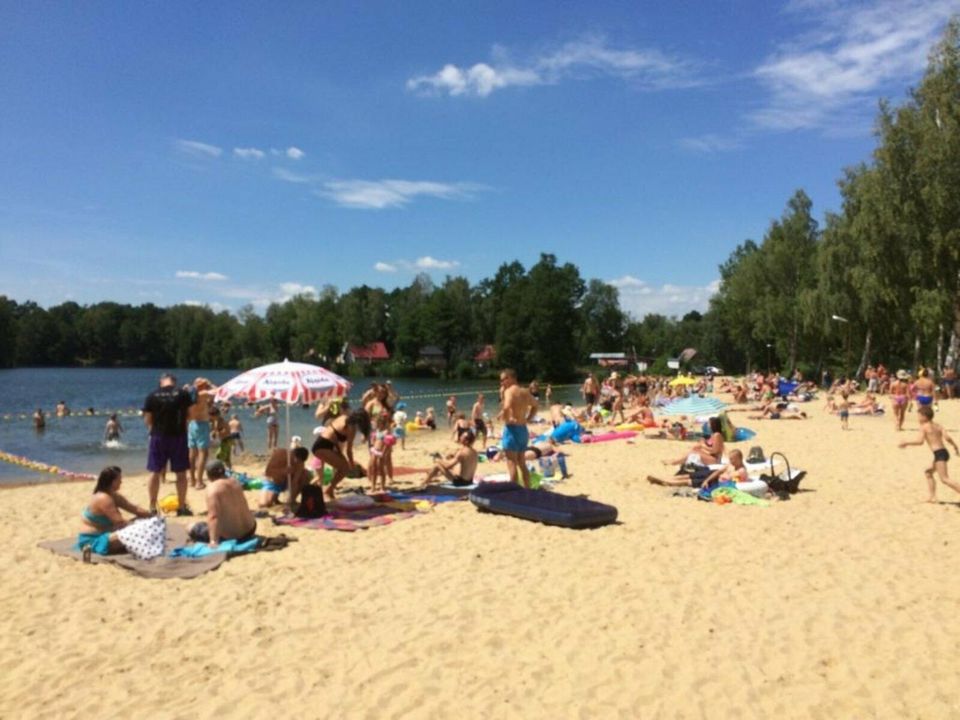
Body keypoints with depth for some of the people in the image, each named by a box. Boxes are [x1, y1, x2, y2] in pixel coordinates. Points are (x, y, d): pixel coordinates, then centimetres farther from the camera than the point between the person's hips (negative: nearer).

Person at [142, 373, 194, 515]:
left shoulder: (152, 396, -1)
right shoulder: (183, 393, -3)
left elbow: (147, 420, 2)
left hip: (158, 436, 1)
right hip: (178, 436, -1)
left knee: (155, 472, 10)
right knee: (181, 473, 7)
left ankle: (152, 507, 13)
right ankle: (182, 507, 12)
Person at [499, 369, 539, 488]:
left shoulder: (509, 391, -12)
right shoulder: (525, 392, 13)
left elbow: (506, 407, -31)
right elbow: (535, 405, 28)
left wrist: (506, 418, -14)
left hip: (512, 429, -8)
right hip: (523, 429, 8)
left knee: (512, 464, -4)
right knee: (521, 463, 18)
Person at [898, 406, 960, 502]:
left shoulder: (924, 427, -6)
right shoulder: (938, 425, 13)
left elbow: (920, 441, -17)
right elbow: (947, 437, 2)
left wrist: (907, 443, -6)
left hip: (939, 453, -9)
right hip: (944, 451, 9)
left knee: (944, 479, -10)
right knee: (928, 472, 22)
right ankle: (933, 497, 22)